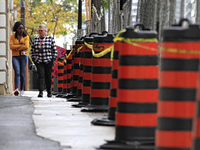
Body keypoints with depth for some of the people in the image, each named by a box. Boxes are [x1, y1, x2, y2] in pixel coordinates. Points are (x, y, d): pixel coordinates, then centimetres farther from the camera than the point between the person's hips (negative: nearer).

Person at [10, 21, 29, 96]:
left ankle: (22, 90, 9)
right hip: (15, 56, -1)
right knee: (17, 72, -20)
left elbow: (26, 46, -7)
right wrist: (21, 45, -9)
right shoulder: (12, 37, 8)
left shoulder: (26, 37, 7)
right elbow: (11, 46, -5)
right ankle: (16, 89, -31)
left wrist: (17, 48, -7)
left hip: (23, 56, 1)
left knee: (22, 73, 0)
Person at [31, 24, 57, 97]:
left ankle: (49, 92, 19)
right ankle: (41, 92, -19)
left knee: (48, 76, 5)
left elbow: (54, 50, 4)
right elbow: (32, 50, 15)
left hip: (48, 61, -1)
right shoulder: (35, 39, 10)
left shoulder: (50, 39, 3)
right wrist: (34, 58, 6)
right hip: (39, 61, 1)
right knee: (41, 75, -12)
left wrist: (53, 58, -2)